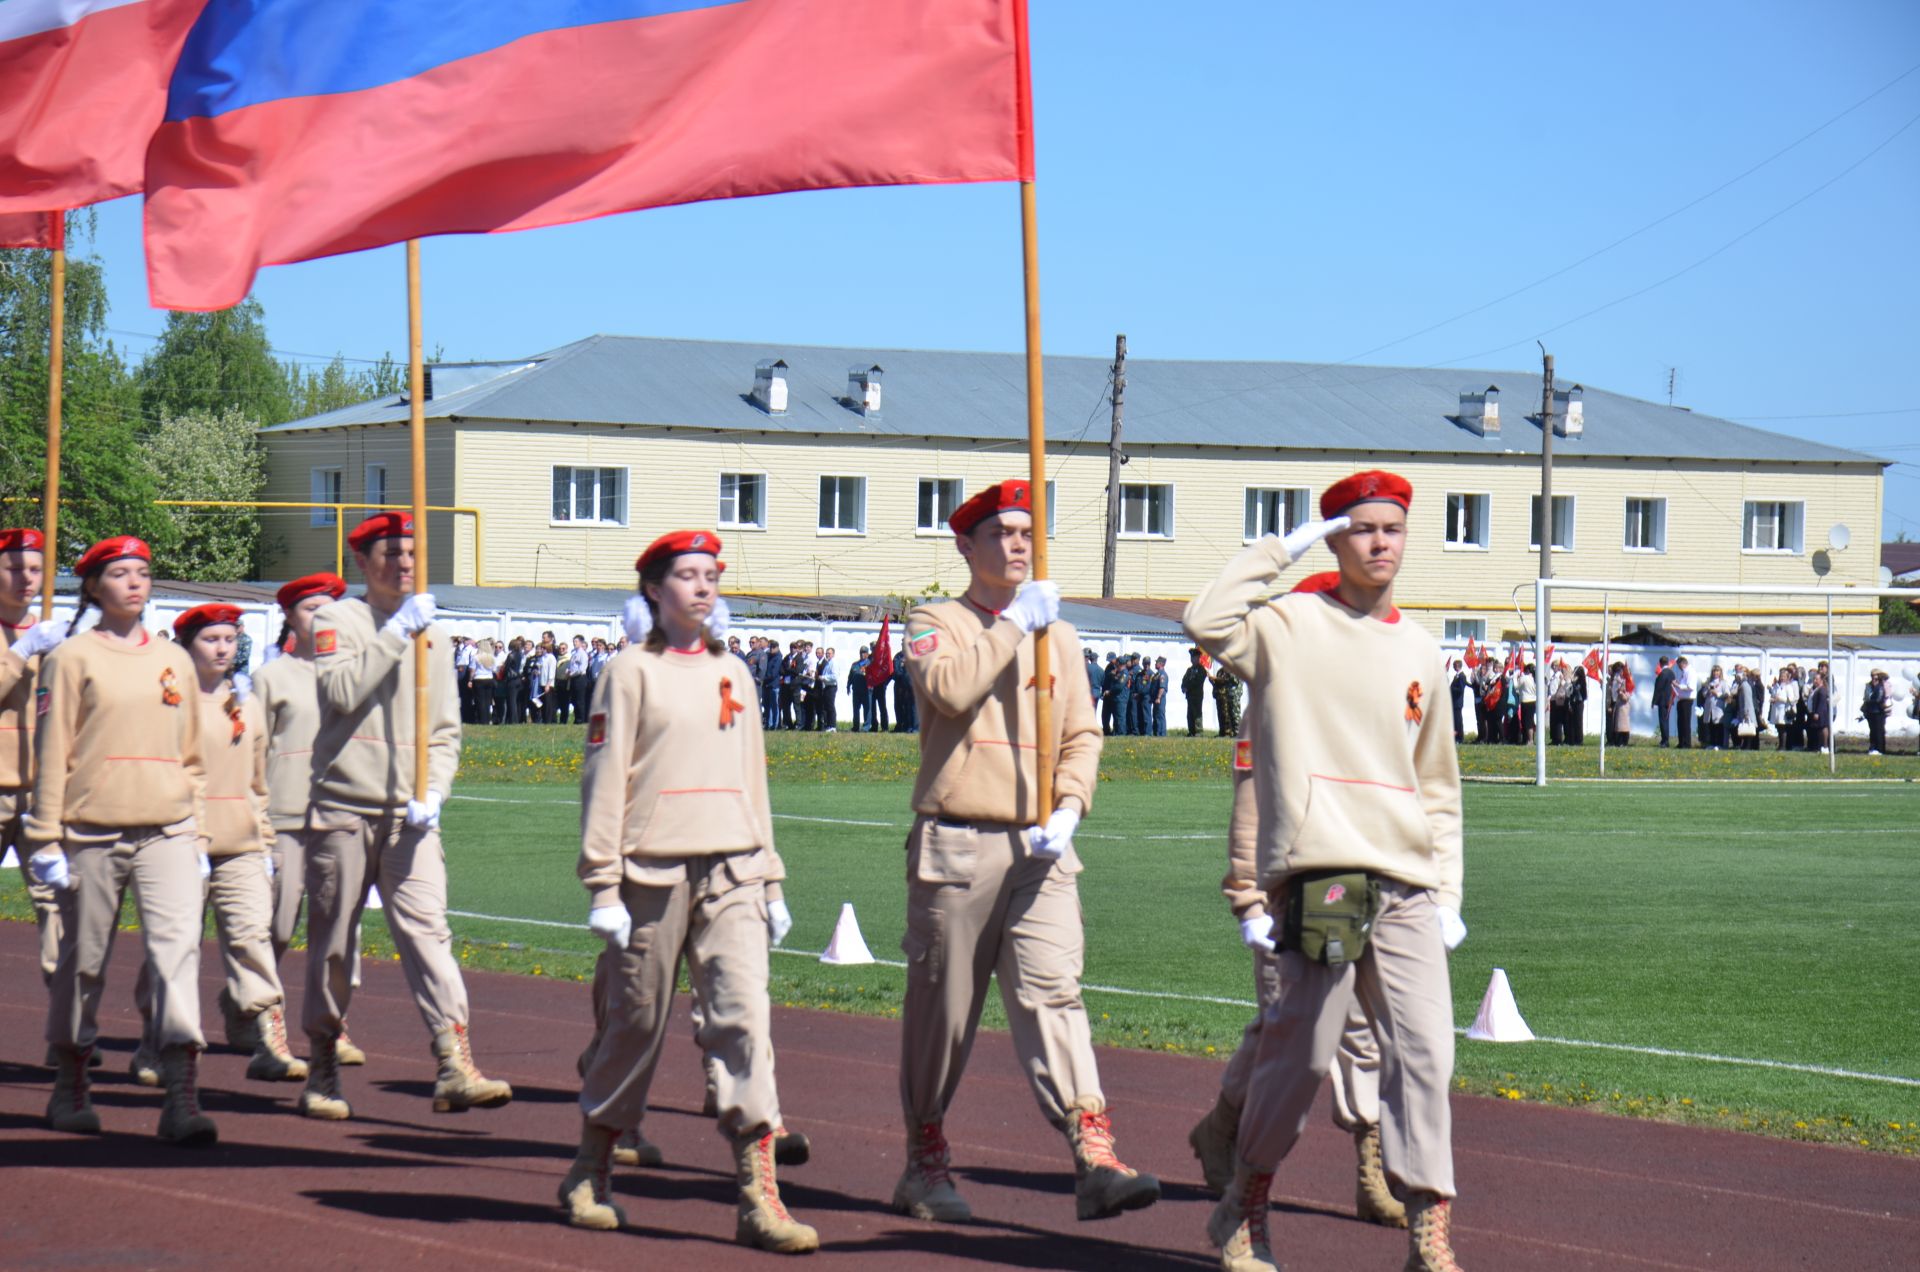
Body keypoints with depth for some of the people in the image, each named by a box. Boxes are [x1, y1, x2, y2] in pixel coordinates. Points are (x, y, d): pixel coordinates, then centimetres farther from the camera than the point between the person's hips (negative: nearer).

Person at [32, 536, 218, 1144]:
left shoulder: (174, 660, 14)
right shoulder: (72, 659, 2)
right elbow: (51, 753, 0)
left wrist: (198, 835, 15)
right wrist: (46, 841, -5)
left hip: (167, 832, 3)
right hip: (92, 832, -3)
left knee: (179, 947, -12)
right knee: (84, 960, 6)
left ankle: (182, 1095, -18)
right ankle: (70, 1089, 24)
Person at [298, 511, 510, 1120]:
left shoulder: (432, 634, 14)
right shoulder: (335, 620, 1)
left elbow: (445, 731, 13)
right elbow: (341, 691, -17)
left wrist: (433, 793, -3)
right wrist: (397, 632, -17)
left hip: (409, 818, 3)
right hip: (343, 810, -3)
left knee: (427, 932, -12)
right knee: (333, 944, 5)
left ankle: (455, 1068, -22)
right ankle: (321, 1073, 18)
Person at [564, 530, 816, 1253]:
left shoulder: (732, 673, 16)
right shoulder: (633, 672, 0)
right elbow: (604, 780, -3)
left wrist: (769, 881, 16)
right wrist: (603, 885, -10)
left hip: (731, 875, 4)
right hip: (653, 873, -4)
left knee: (743, 1017, -8)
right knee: (636, 1024, 4)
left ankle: (758, 1197, -12)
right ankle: (590, 1173, 23)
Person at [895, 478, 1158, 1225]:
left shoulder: (1059, 637, 17)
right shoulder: (937, 624, 4)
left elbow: (1082, 735, 13)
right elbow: (948, 689, -17)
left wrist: (1067, 808, -4)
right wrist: (1013, 623, -12)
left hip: (1040, 849, 3)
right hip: (955, 846, -3)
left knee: (1052, 994, -11)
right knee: (942, 1006, 4)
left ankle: (1093, 1158, -23)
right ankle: (926, 1163, 17)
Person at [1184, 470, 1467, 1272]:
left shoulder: (1421, 654, 19)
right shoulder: (1290, 627, 4)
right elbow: (1209, 622, -18)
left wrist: (1447, 892, 13)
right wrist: (1281, 551, -5)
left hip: (1407, 885, 4)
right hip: (1318, 874, -4)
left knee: (1424, 1050, -5)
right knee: (1304, 1052, -2)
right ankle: (1245, 1207, 17)